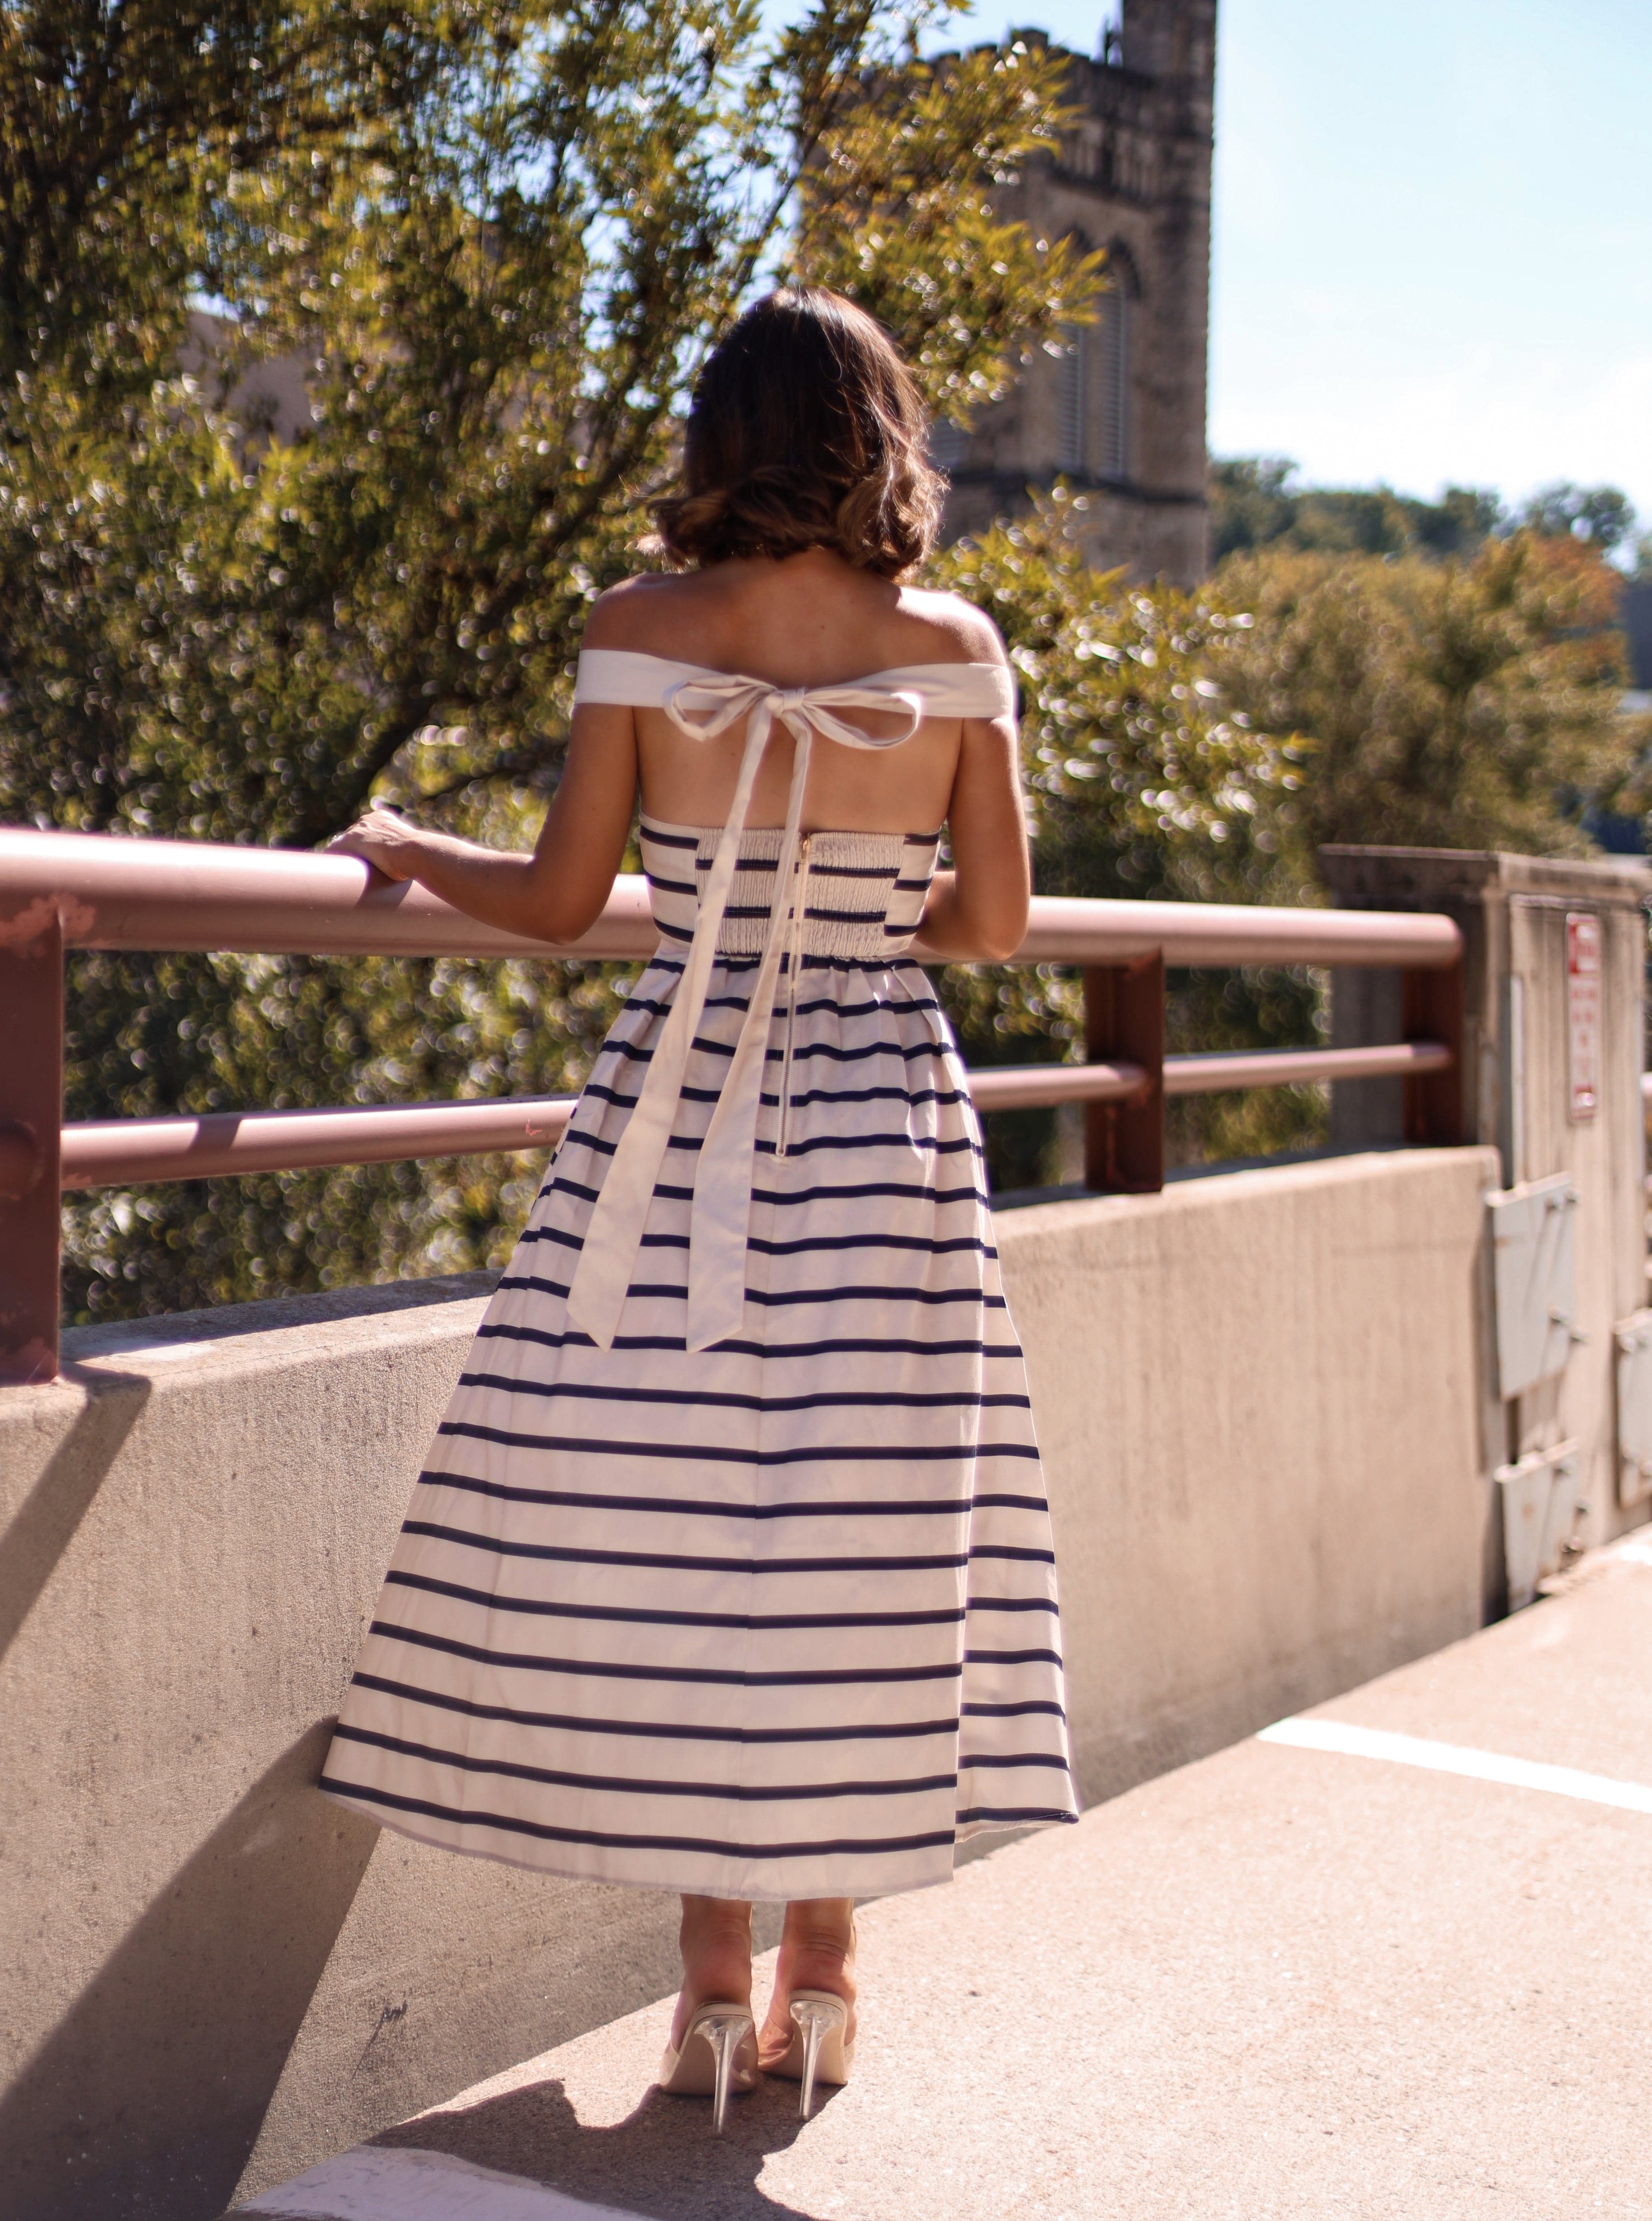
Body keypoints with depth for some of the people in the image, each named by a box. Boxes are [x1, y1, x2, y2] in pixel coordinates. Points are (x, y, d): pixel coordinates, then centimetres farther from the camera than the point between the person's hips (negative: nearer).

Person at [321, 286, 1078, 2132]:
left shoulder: (638, 632, -3)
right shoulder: (954, 650, 0)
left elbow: (560, 904, -1)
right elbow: (994, 925, 2)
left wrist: (401, 849, 17)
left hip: (676, 1115, -1)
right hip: (887, 1119, 1)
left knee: (667, 1521, 7)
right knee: (857, 1531, 9)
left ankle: (715, 1979, 14)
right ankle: (821, 1970, 18)